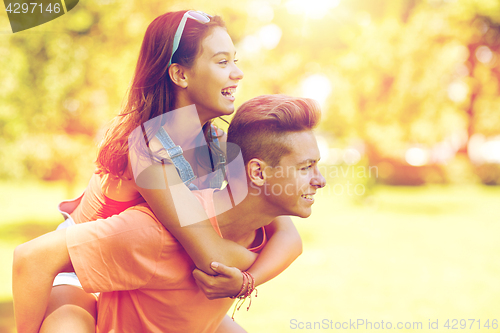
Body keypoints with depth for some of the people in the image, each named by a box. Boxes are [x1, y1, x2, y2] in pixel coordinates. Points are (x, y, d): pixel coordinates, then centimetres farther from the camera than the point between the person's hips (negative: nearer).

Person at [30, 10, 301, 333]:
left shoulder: (221, 146, -10)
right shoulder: (146, 148, -31)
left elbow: (289, 236, -16)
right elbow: (213, 257, -39)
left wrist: (246, 280, -34)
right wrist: (257, 261, -18)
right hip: (81, 279, -7)